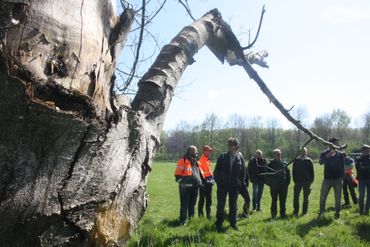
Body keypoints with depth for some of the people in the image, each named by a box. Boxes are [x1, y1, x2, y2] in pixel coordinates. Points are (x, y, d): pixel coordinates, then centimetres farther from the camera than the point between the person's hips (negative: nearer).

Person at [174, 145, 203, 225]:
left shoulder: (196, 162, 15)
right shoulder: (183, 161, -8)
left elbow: (200, 173, 24)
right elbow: (178, 174, -10)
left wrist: (200, 182, 15)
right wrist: (181, 182, -15)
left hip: (195, 187, 8)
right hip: (185, 187, -8)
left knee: (192, 204, 16)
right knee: (184, 205, -3)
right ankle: (183, 221, 4)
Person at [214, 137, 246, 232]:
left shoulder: (239, 159, 2)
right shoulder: (222, 157, -3)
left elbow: (243, 172, 13)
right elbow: (216, 171, 0)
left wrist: (239, 182, 8)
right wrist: (218, 181, -3)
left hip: (234, 186, 2)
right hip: (222, 185, -1)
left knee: (233, 206, 10)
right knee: (220, 205, 4)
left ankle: (233, 223, 24)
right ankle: (218, 224, 15)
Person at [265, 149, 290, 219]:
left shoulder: (284, 164, 7)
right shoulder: (270, 164, -1)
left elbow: (288, 174, 11)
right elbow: (266, 175, -1)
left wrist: (287, 183, 2)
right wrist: (269, 183, -8)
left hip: (283, 186, 2)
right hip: (274, 186, -2)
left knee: (283, 201, 8)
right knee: (274, 201, 5)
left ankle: (283, 214, 18)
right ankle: (273, 215, 14)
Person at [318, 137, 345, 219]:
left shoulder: (340, 154, 3)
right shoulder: (324, 154, -2)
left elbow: (342, 167, 5)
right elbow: (320, 162, -20)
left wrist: (342, 177, 0)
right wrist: (327, 156, -36)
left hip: (338, 179, 1)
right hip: (327, 179, -1)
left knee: (338, 197, 7)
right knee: (322, 197, 0)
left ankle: (337, 213, 20)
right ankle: (321, 213, 12)